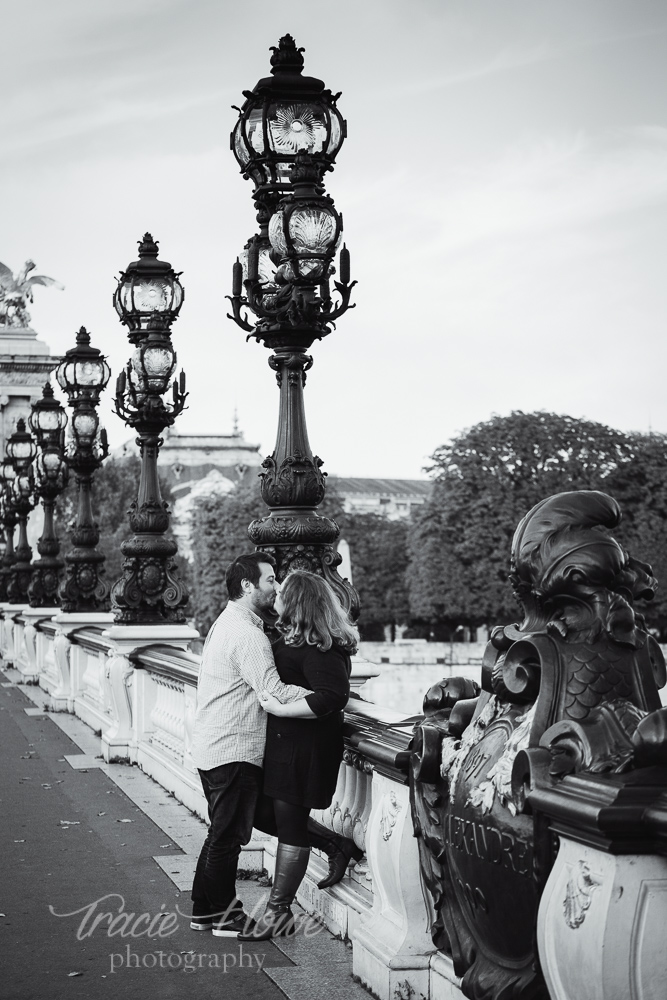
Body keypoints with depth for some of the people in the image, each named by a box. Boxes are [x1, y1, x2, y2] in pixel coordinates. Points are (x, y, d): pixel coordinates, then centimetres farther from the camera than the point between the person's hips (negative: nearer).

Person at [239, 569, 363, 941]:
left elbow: (331, 697, -32)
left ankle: (279, 912, 14)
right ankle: (340, 846, 27)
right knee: (265, 812, 18)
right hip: (285, 745, 10)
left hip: (305, 748, -10)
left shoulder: (318, 649, -21)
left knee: (290, 826, 2)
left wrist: (280, 709, -27)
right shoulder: (294, 640, 9)